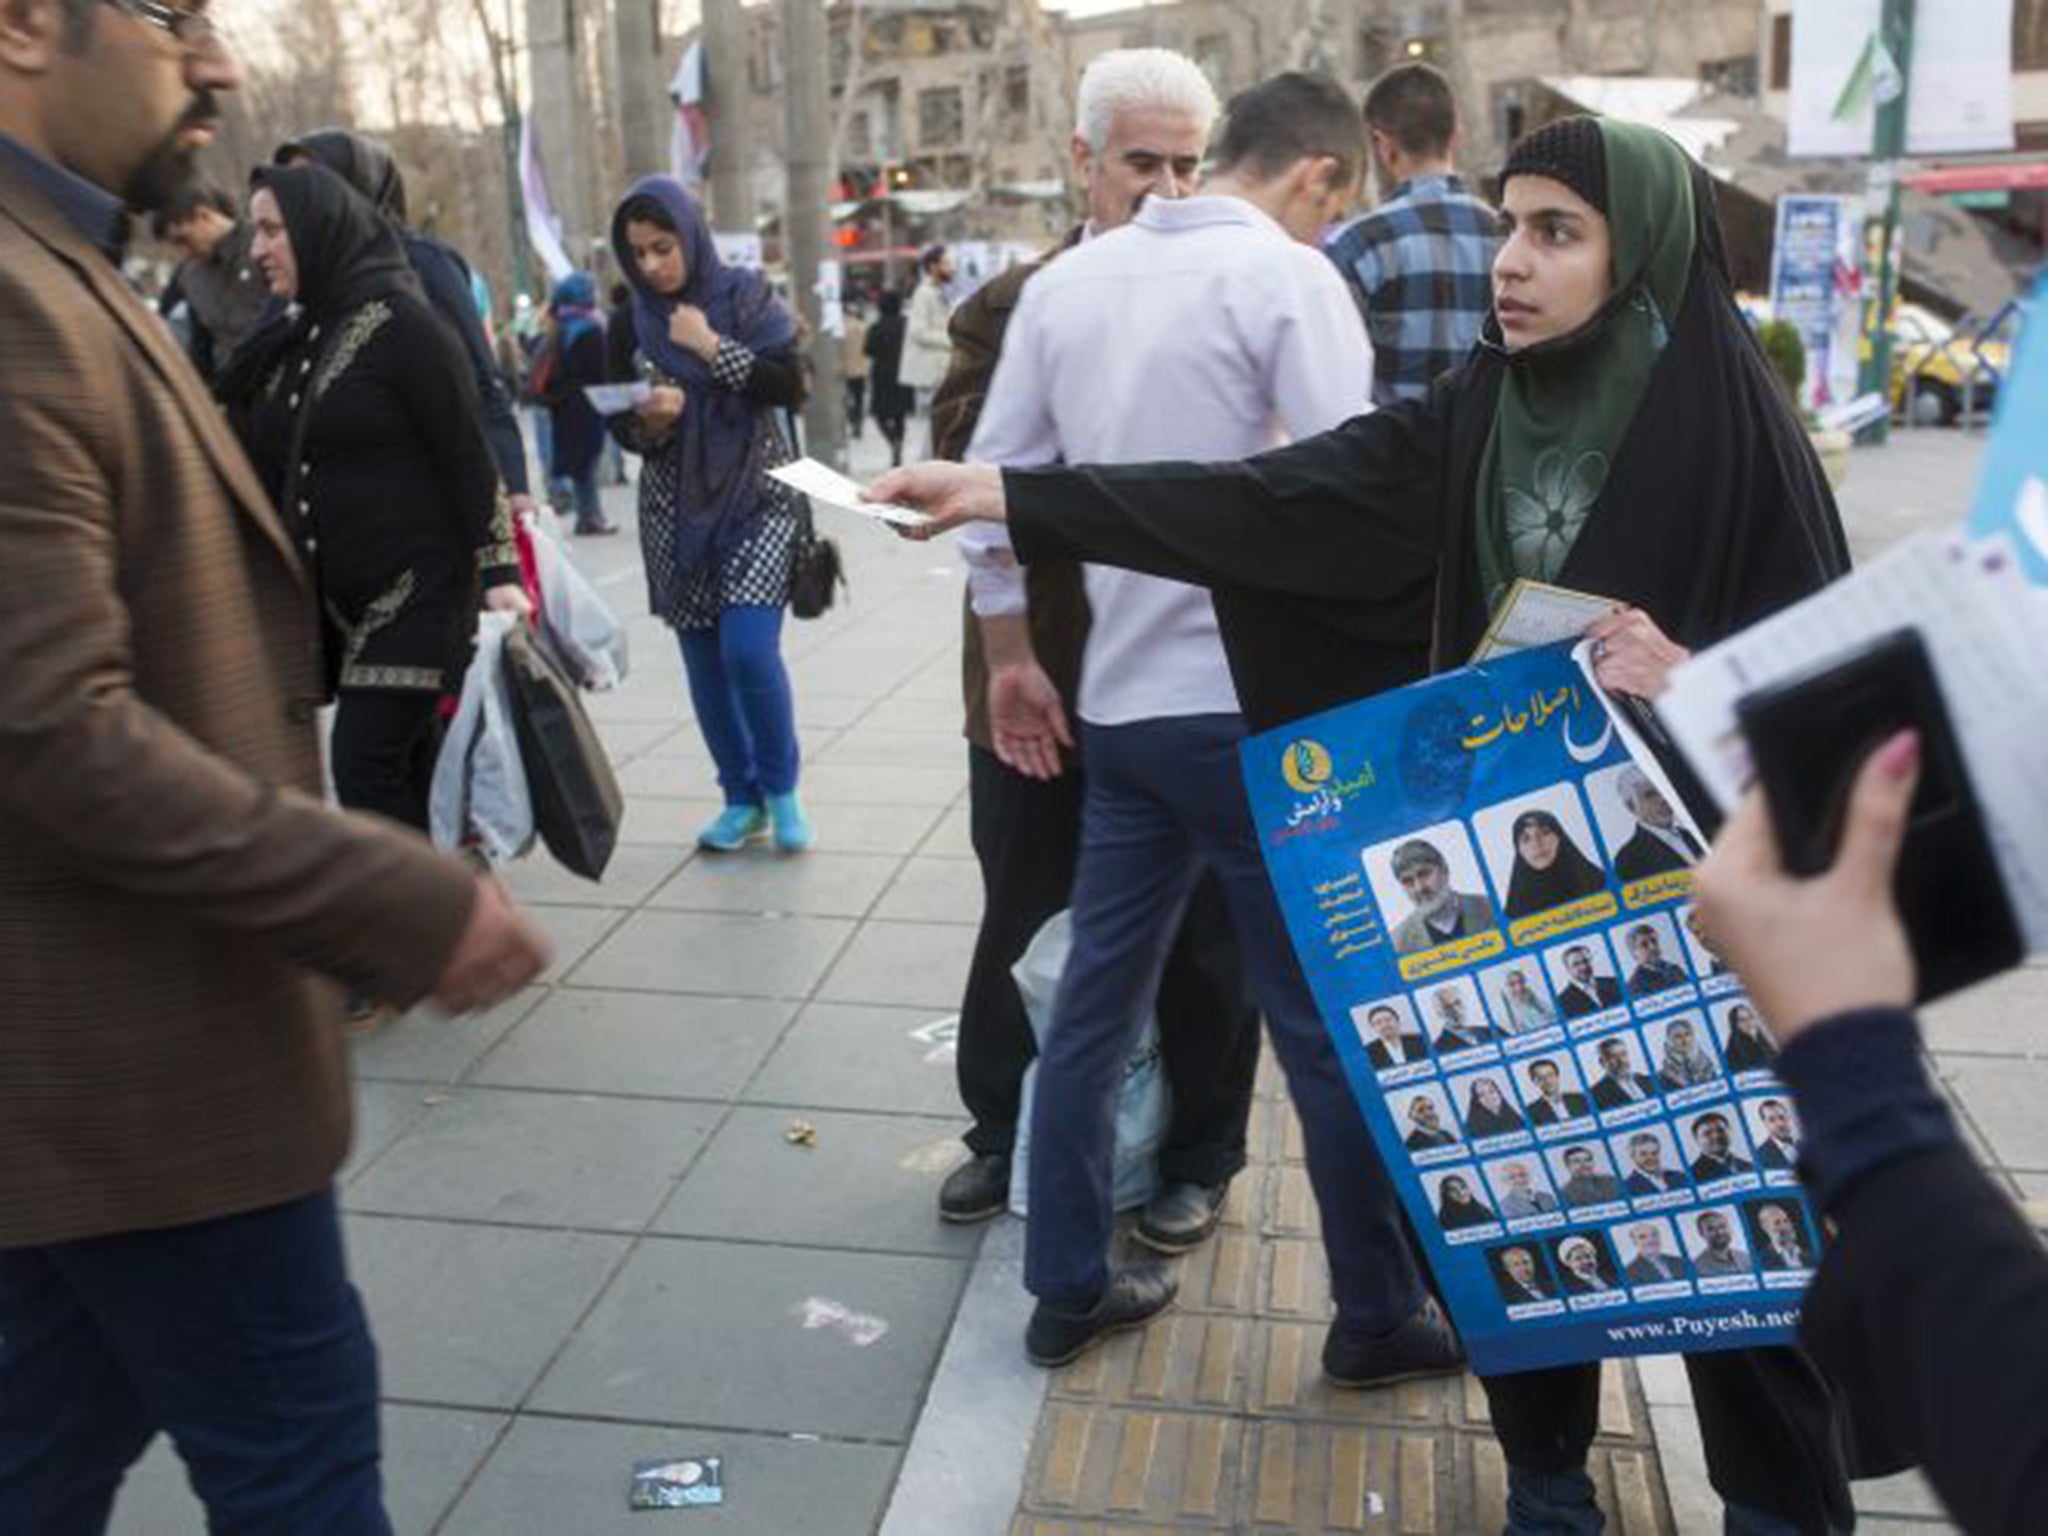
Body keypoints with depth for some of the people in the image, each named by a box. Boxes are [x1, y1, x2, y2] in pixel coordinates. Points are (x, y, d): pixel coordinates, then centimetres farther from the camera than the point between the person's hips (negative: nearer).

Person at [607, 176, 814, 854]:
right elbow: (622, 430, 6)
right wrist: (646, 421, -16)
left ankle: (781, 790, 5)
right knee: (703, 660, 5)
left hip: (755, 497, -4)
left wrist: (710, 345, -15)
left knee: (749, 648, -16)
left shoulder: (745, 295, -2)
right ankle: (742, 799, 19)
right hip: (676, 509, 4)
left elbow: (791, 384, -10)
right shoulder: (631, 320, 5)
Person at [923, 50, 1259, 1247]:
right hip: (1041, 672, 2)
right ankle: (1007, 1131, 39)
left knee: (1201, 934, 12)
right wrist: (1007, 653, -14)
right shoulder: (1015, 307, 1)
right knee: (1021, 919, 17)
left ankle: (1198, 1159, 32)